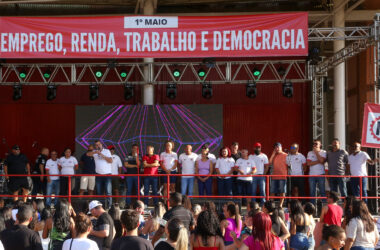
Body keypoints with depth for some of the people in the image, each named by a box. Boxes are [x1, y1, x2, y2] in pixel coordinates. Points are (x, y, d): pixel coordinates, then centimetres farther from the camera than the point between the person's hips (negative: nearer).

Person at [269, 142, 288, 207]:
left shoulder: (285, 155, 1)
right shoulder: (274, 155, 13)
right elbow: (270, 162, -3)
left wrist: (287, 174, -6)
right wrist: (273, 153, -1)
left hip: (283, 177, -3)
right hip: (274, 177, 4)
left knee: (282, 192, 1)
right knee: (272, 192, 2)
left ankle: (280, 204, 6)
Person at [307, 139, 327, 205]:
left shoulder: (323, 152, 4)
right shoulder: (310, 153, 11)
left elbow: (322, 160, -15)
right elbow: (308, 163, -2)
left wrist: (316, 152, -5)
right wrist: (318, 161, -8)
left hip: (321, 175, -3)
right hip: (312, 175, 3)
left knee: (322, 191, -2)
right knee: (312, 192, 3)